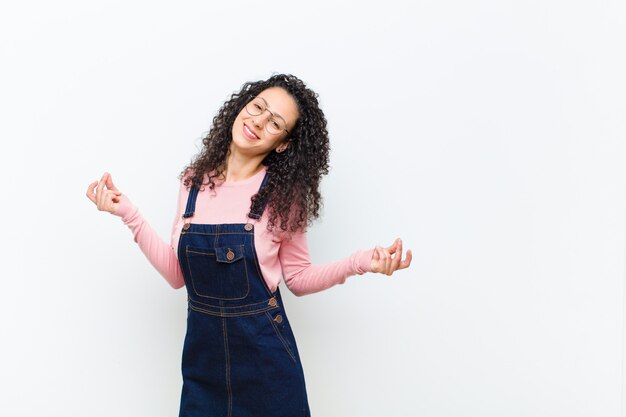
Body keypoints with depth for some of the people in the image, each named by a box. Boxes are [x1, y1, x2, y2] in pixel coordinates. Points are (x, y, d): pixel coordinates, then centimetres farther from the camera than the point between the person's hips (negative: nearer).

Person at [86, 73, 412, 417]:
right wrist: (128, 213, -2)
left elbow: (298, 279, -3)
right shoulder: (195, 181, -1)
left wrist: (359, 262, -17)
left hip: (264, 357, -3)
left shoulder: (283, 195, -10)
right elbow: (177, 274, 1)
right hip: (201, 351, 3)